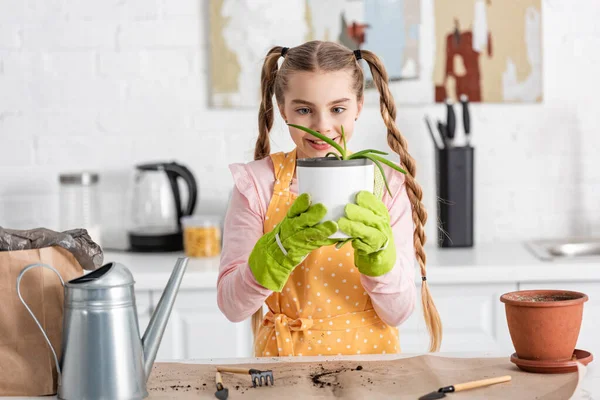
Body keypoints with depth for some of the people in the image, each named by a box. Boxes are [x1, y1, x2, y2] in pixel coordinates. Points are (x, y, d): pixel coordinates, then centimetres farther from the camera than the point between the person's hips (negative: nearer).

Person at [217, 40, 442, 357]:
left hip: (369, 355, 1)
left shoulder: (387, 183, -2)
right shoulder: (257, 183, -3)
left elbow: (397, 313, -4)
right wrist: (282, 247, -23)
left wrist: (377, 251, -20)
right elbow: (232, 306, -9)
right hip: (285, 358, -1)